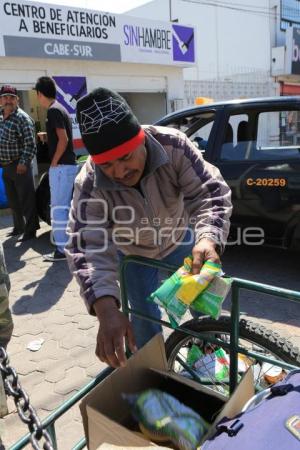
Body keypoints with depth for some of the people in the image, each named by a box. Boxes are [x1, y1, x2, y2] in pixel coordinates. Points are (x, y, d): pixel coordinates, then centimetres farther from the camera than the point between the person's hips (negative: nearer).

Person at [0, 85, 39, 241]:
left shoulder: (22, 118, -11)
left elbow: (30, 144, -15)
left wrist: (23, 163, -20)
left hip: (19, 166, -8)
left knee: (27, 199, -1)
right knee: (13, 200, 16)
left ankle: (30, 230, 7)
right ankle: (19, 227, 30)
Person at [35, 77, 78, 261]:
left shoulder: (53, 110, -13)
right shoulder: (60, 108, 16)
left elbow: (63, 140, -20)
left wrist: (53, 163, -13)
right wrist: (47, 135, 33)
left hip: (61, 166, -10)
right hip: (69, 165, 10)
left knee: (59, 208, -5)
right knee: (65, 207, 15)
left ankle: (63, 249, 1)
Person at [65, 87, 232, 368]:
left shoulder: (173, 145, -33)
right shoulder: (90, 185, -34)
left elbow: (211, 192, -35)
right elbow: (87, 247, -40)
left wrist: (208, 239, -56)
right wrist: (106, 308, -55)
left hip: (180, 239, 2)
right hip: (134, 254, -1)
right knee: (145, 317, 7)